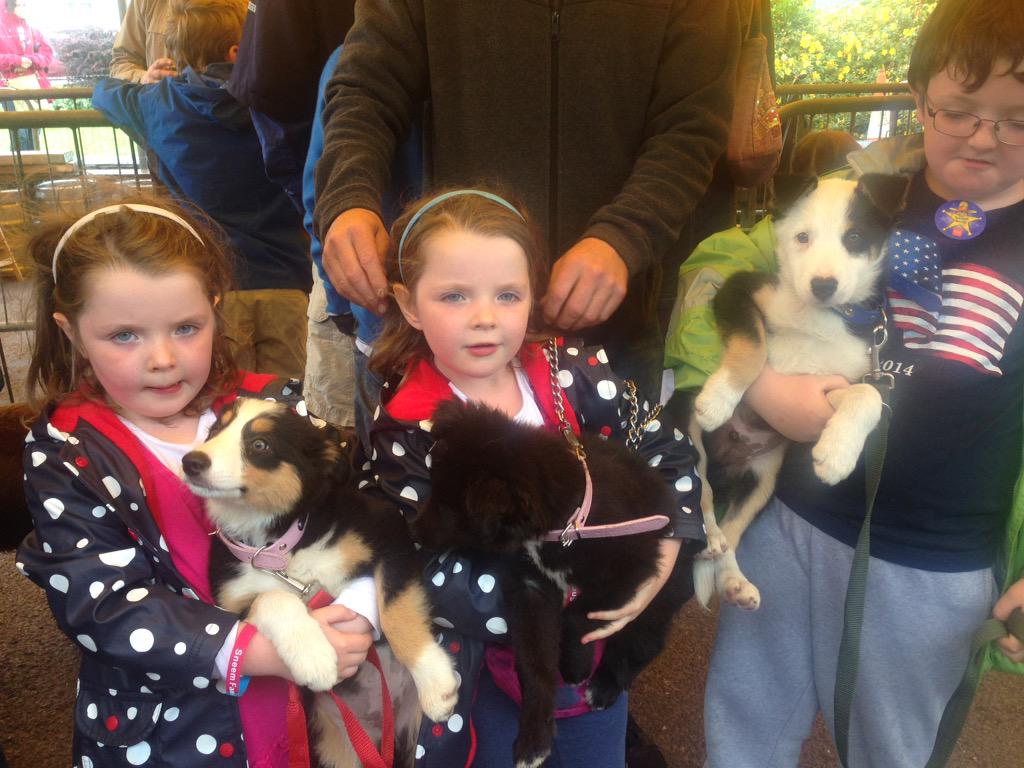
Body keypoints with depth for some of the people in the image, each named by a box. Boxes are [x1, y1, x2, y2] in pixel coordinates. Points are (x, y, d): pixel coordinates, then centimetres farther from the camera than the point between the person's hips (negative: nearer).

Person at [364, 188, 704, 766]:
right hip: (492, 664, -2)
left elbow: (669, 453, -4)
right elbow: (443, 583, -23)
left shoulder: (576, 375, -14)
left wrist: (660, 561, -16)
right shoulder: (407, 432, -20)